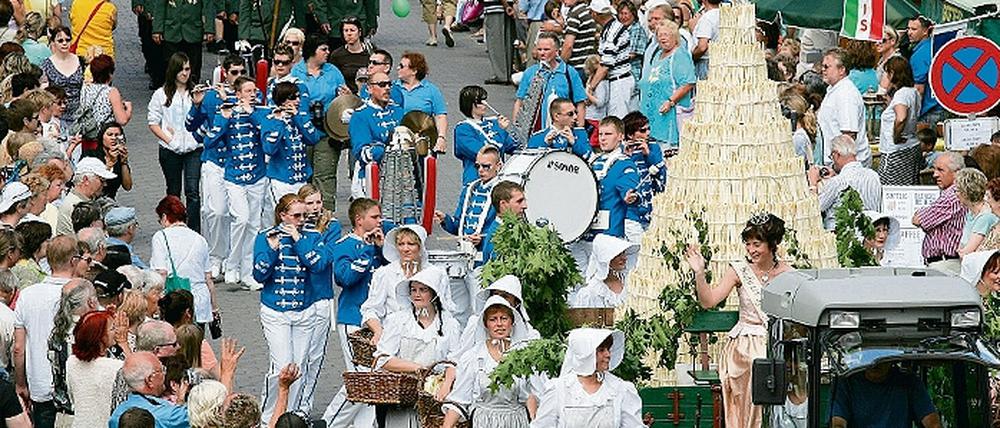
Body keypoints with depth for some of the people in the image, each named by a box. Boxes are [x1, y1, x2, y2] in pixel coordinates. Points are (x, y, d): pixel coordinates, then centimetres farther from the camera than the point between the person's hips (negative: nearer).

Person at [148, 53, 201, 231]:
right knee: (173, 191, 12)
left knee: (192, 191, -11)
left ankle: (195, 231, -10)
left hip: (194, 149, -1)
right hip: (170, 150, 1)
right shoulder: (162, 94, 3)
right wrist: (168, 139, -8)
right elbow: (153, 122, 3)